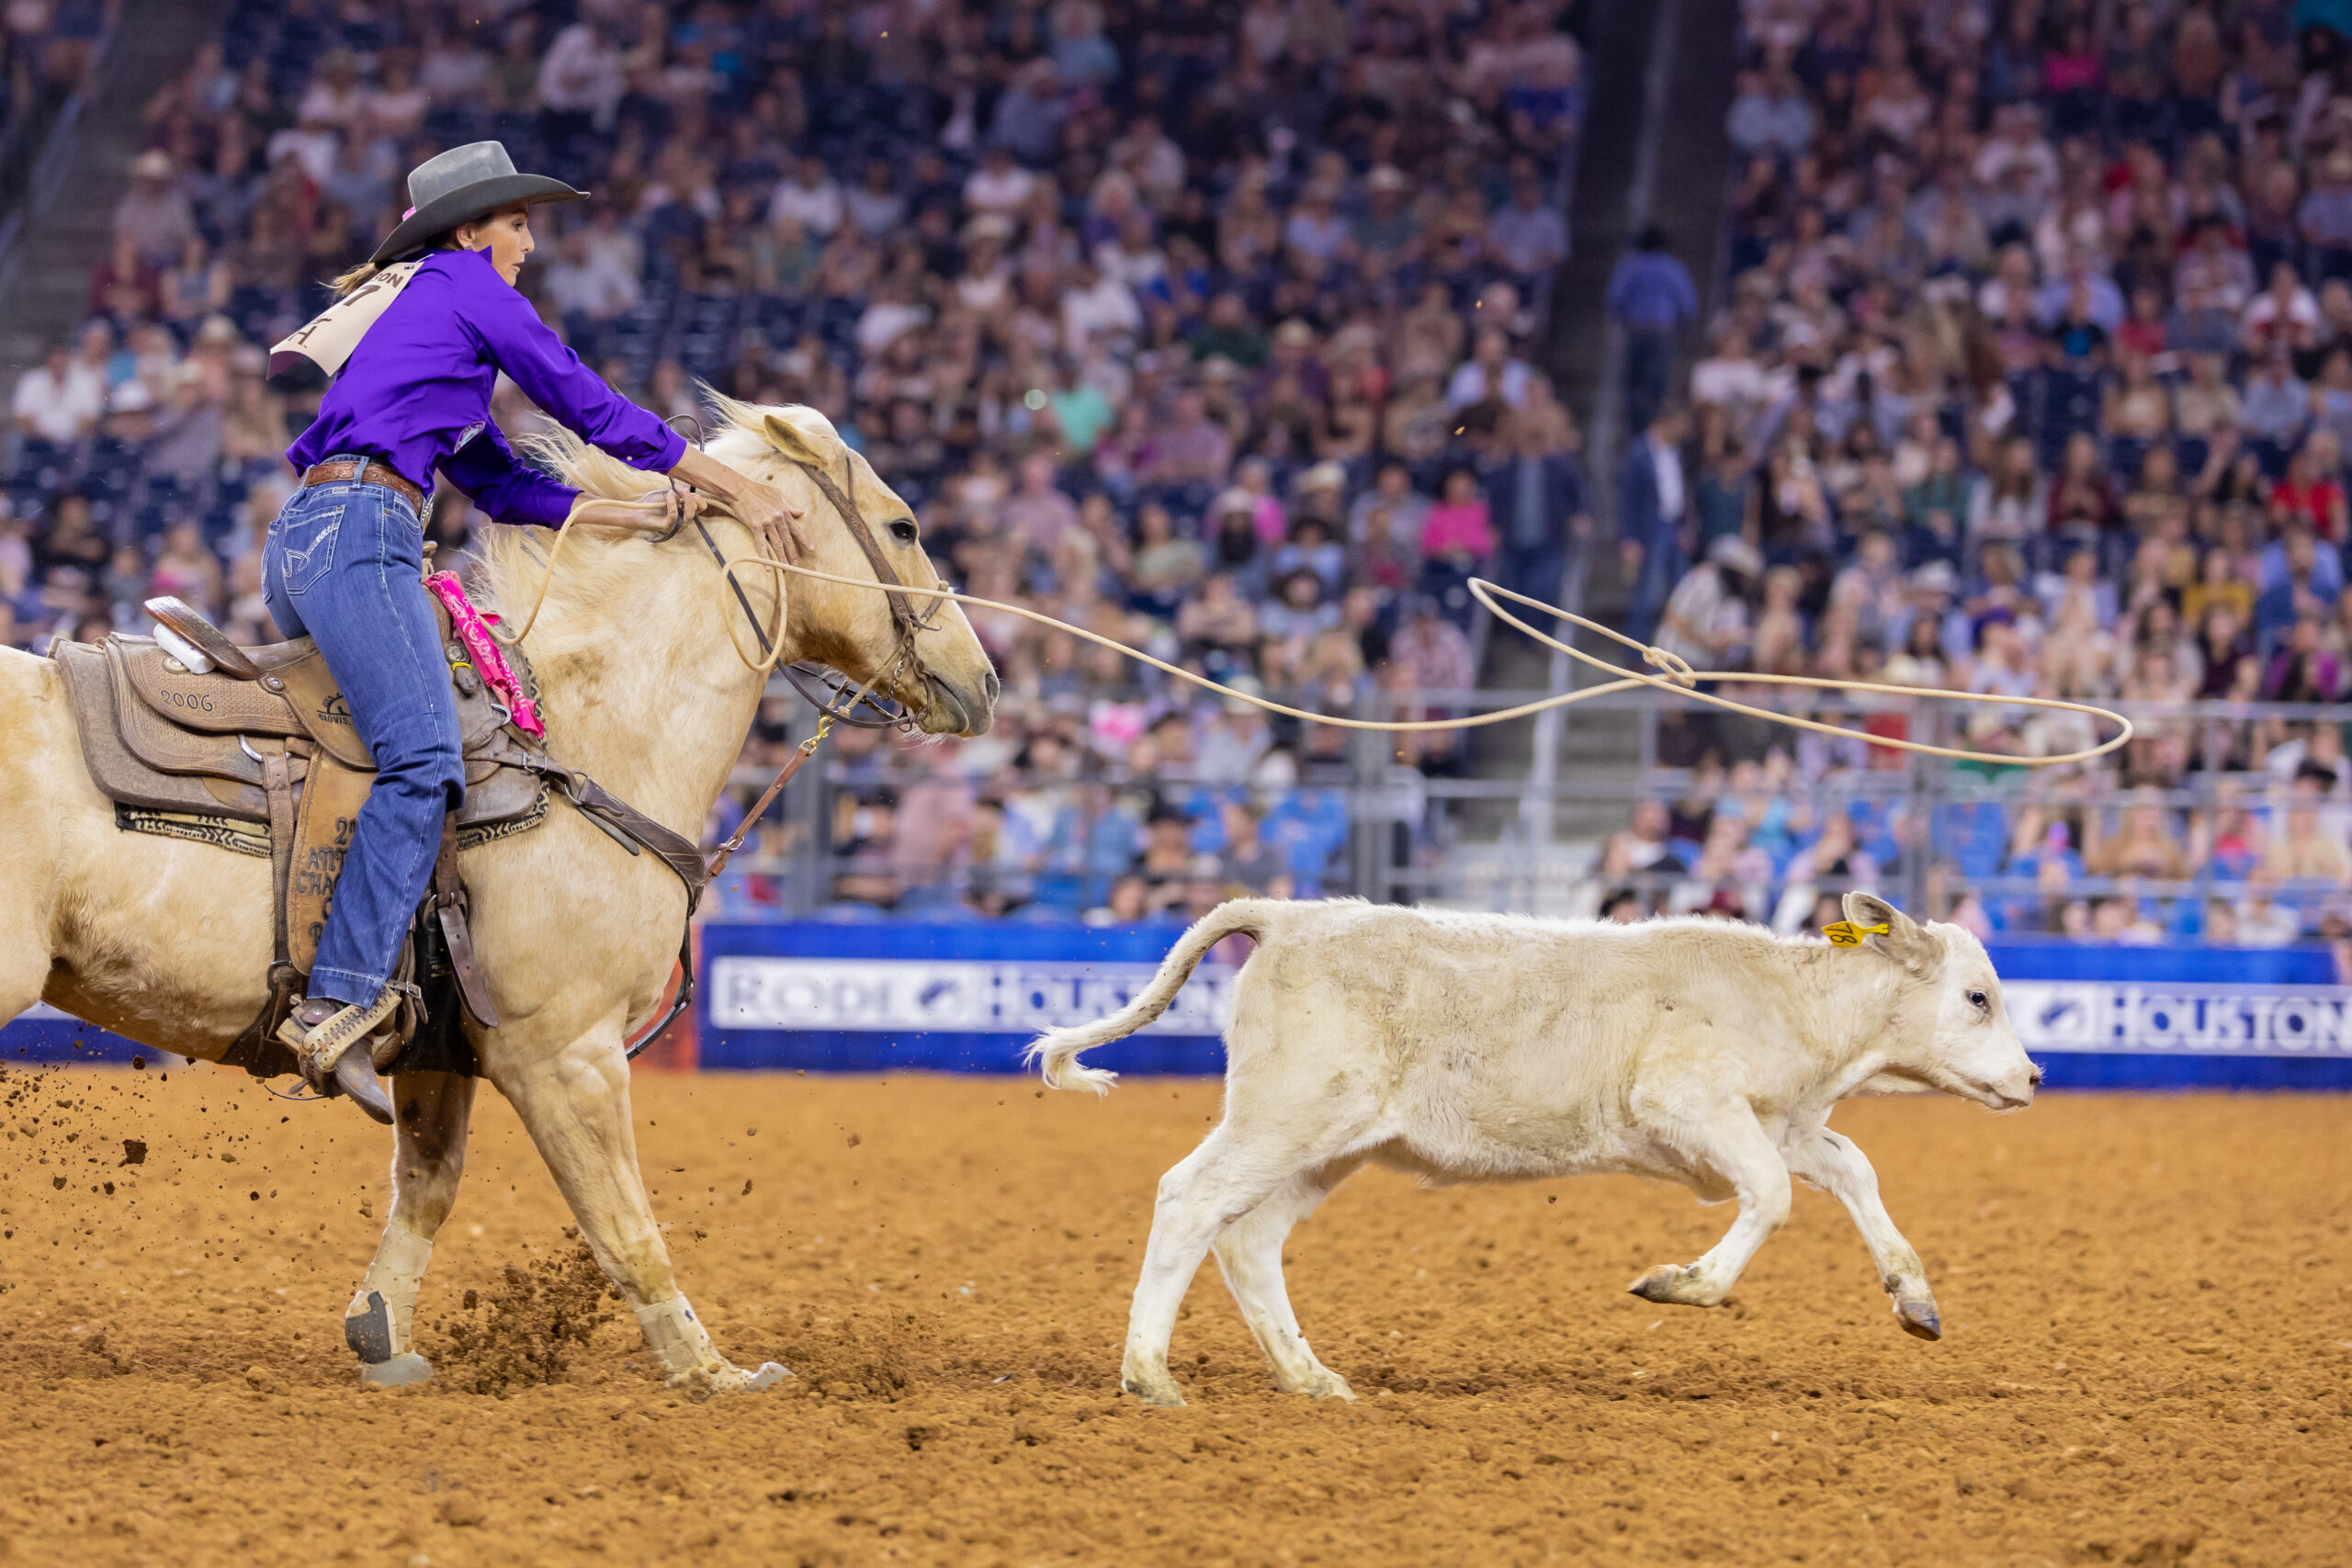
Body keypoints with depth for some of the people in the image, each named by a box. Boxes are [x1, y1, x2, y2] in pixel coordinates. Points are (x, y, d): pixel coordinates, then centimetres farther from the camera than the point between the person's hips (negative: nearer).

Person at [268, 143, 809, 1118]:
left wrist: (630, 515, 20)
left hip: (300, 540, 11)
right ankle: (340, 1002, -34)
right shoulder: (465, 287, 4)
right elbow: (593, 408, 3)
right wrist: (739, 490, 8)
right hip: (359, 533, -11)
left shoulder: (424, 315, 31)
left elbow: (499, 485, 29)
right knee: (422, 765, -22)